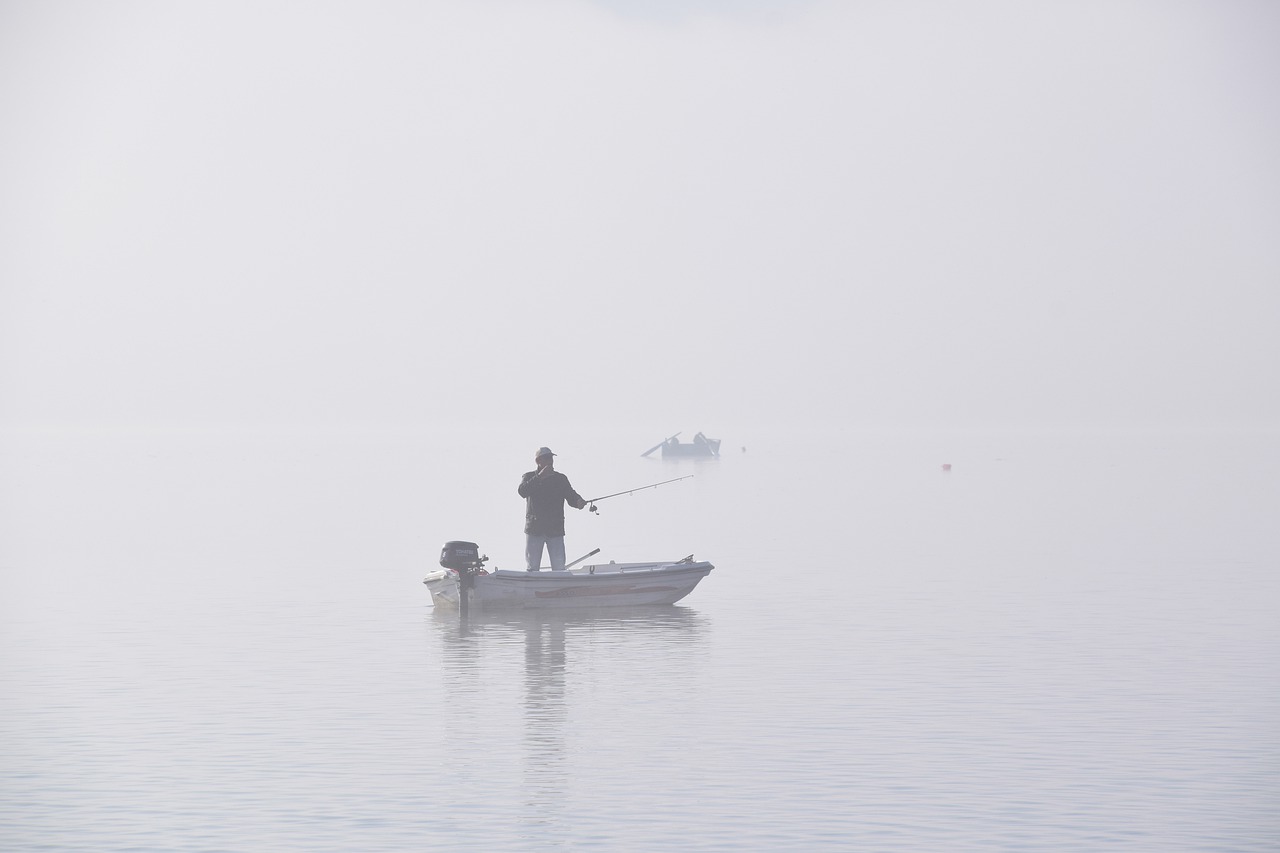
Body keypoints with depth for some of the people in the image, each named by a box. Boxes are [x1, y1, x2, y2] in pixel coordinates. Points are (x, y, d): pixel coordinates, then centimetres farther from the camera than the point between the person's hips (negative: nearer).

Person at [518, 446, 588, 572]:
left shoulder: (561, 479, 13)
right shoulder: (529, 477, 8)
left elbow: (571, 497, 2)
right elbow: (522, 491, -13)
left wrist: (578, 501, -22)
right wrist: (539, 477, -22)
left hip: (556, 530, 1)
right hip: (534, 529, -1)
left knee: (559, 568, -5)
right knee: (532, 568, -1)